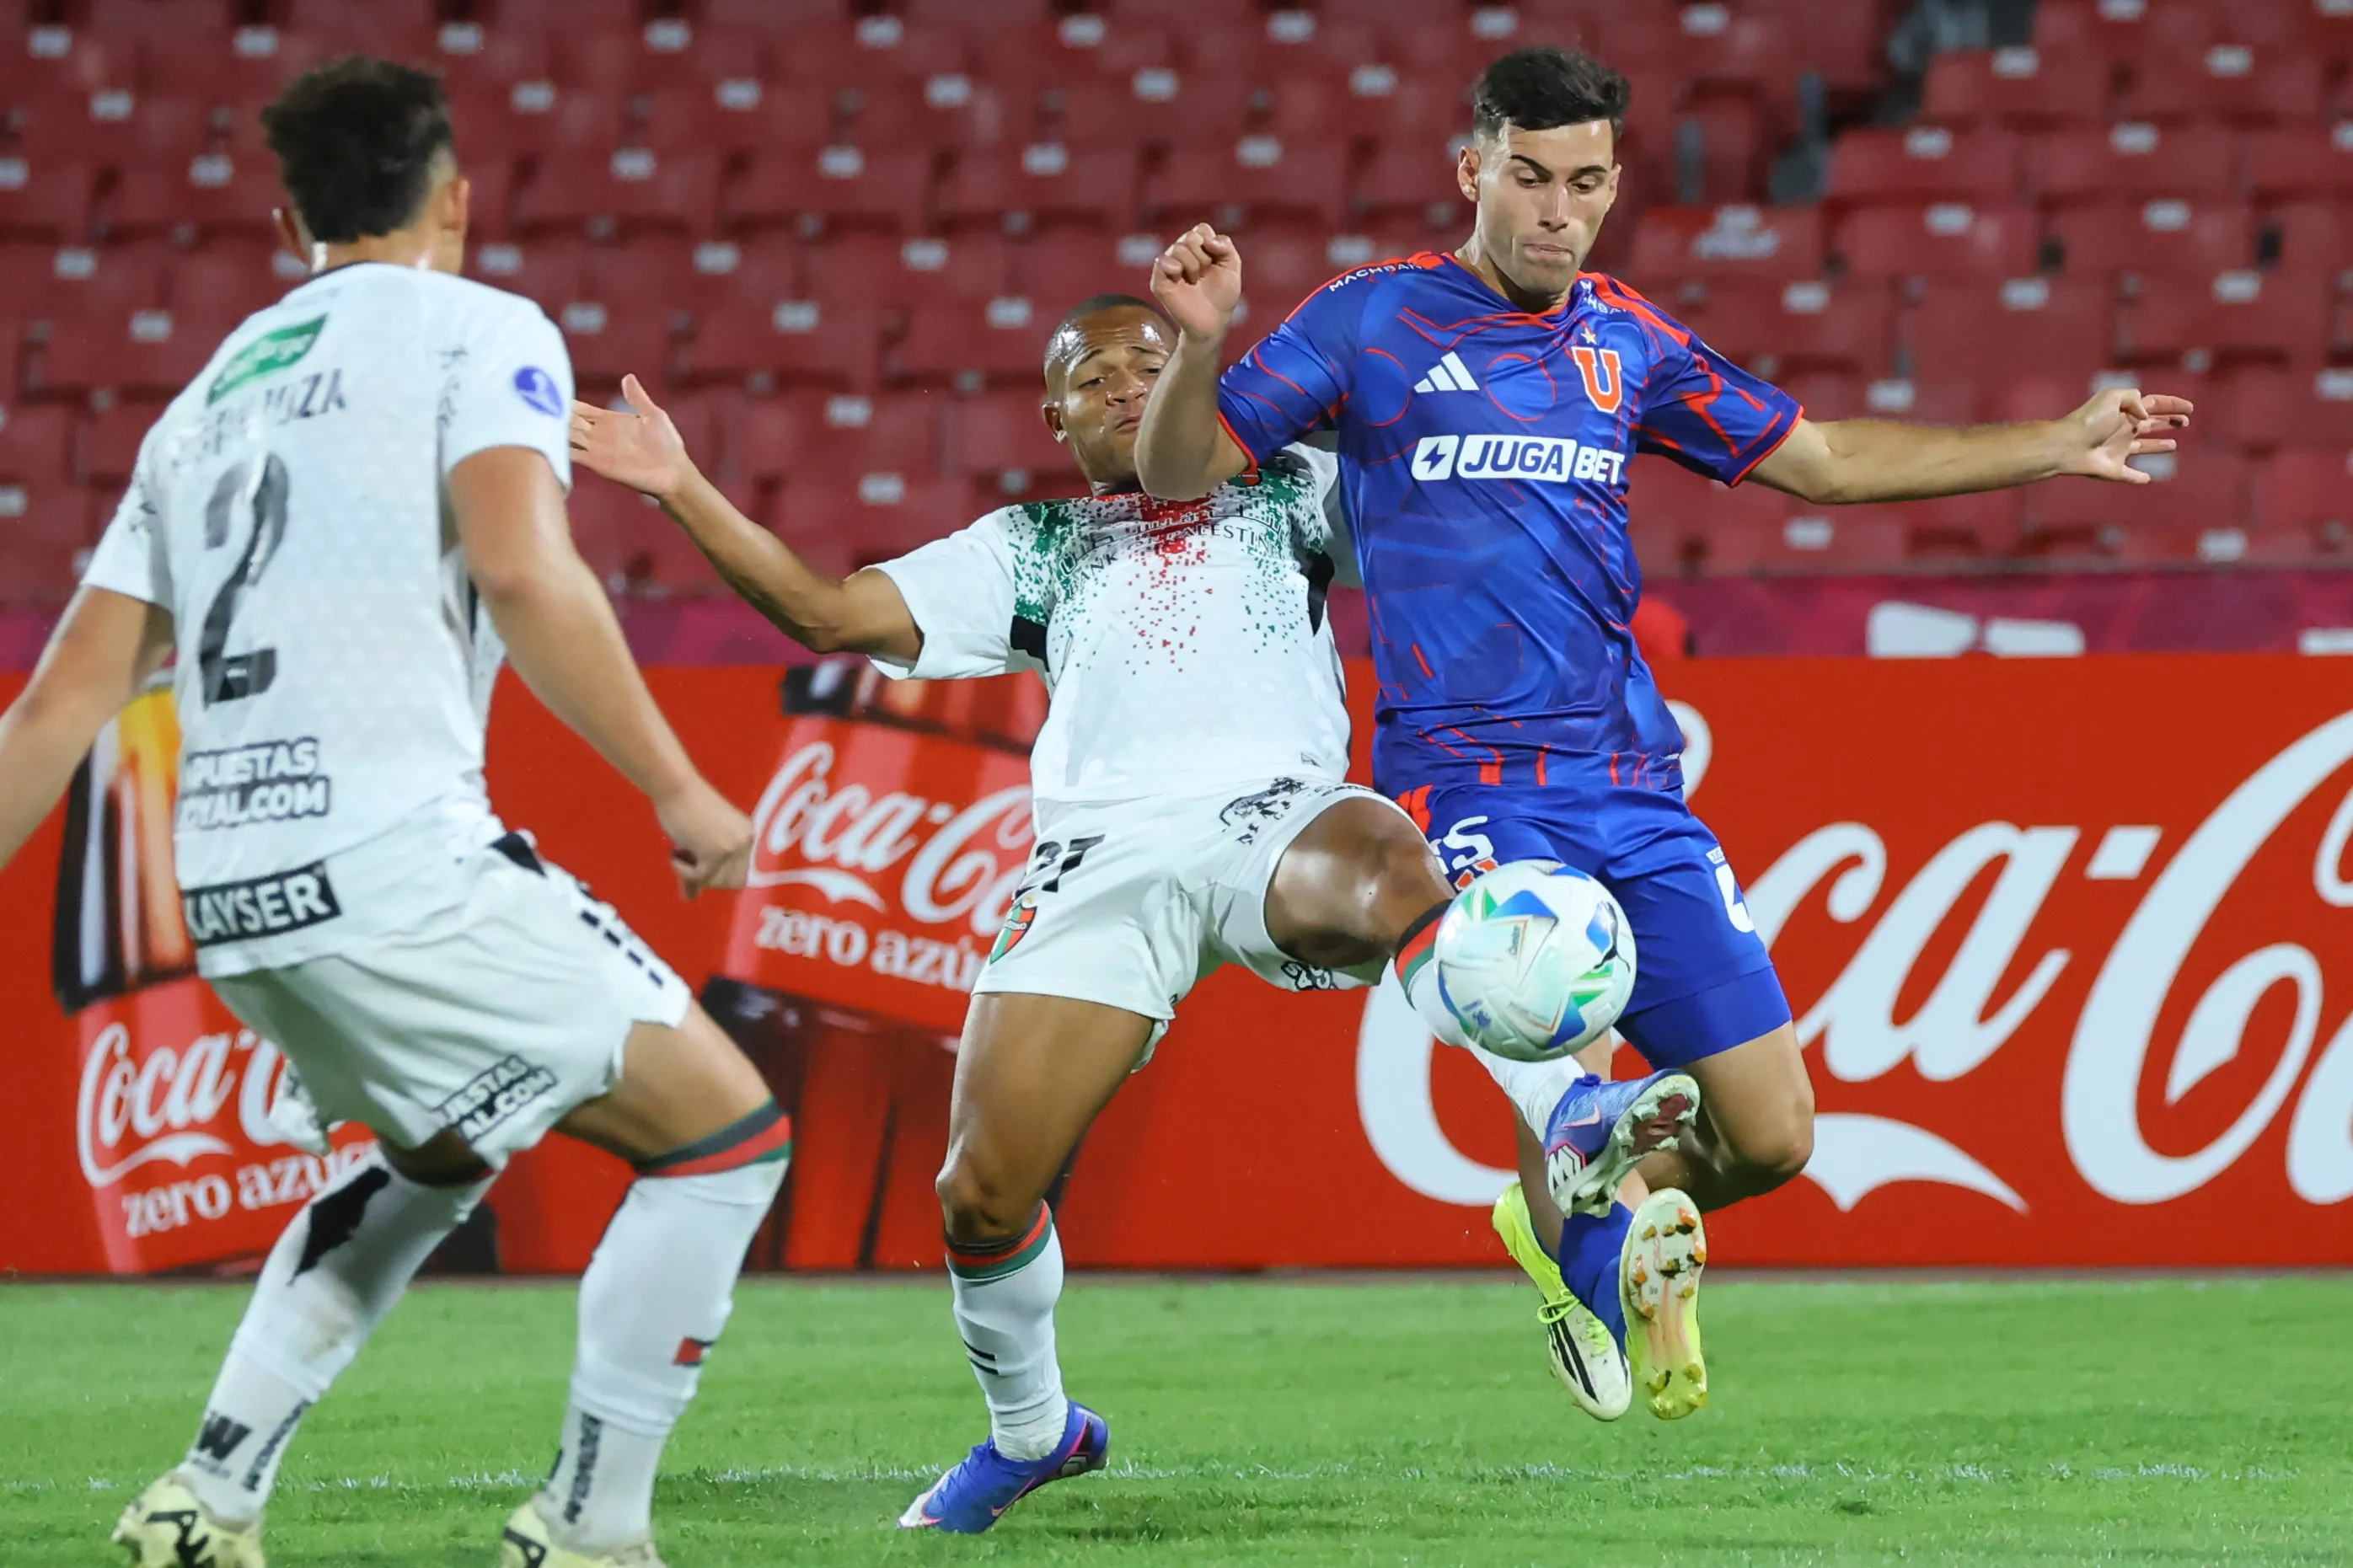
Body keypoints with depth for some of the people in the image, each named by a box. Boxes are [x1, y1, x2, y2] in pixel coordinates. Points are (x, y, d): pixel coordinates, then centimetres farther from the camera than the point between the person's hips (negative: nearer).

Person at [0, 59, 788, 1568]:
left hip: (232, 897, 8)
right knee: (726, 1129, 4)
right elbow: (522, 570, -16)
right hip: (394, 862, -8)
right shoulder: (479, 329, 3)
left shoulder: (207, 398, 23)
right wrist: (680, 788, -10)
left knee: (443, 1154, 32)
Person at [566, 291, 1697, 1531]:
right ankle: (1030, 1430, 19)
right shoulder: (1030, 551, 27)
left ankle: (1568, 1119, -48)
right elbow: (826, 611, 21)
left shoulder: (1288, 497, 26)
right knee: (981, 1192, -6)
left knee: (1389, 874, -41)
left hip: (1275, 813, -2)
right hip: (1101, 856, 2)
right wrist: (682, 490, 12)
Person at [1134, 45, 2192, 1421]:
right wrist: (1201, 343, -21)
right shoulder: (1370, 323, 0)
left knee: (1770, 1135, 0)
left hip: (1633, 790, 5)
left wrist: (2058, 447, 24)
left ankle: (1567, 1221, 30)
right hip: (1468, 781, -5)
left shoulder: (1629, 343, 14)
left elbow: (1822, 458, 25)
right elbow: (1180, 470, 0)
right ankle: (1614, 1306, 8)